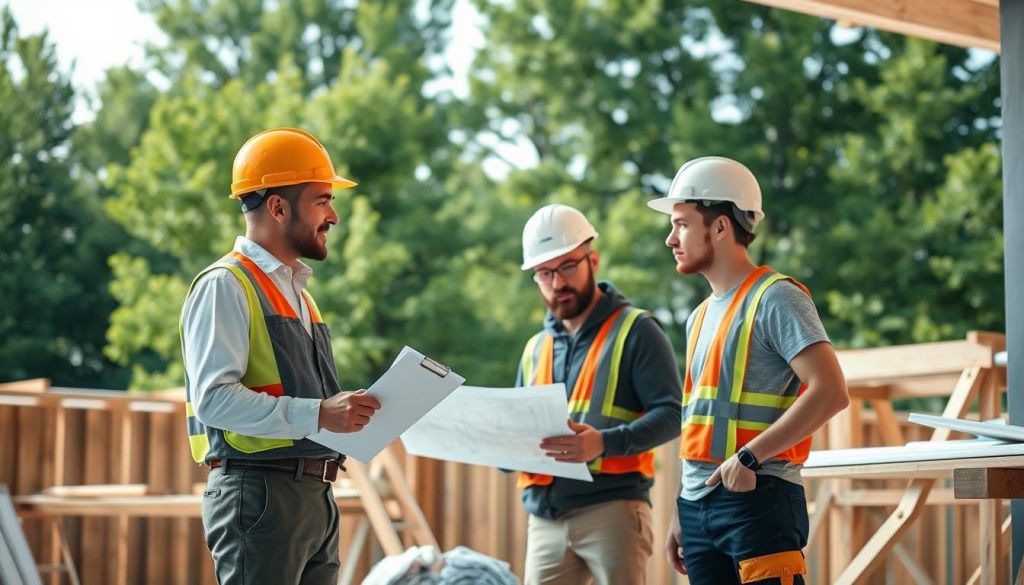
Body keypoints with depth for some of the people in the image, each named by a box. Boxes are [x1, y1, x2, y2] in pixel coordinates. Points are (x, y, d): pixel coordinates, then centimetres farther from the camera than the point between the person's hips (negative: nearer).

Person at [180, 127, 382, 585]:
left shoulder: (296, 290, 21)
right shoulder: (225, 287, -8)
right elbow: (214, 398, -19)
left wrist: (351, 412, 7)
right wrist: (318, 413, -23)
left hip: (315, 497, 9)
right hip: (260, 495, -9)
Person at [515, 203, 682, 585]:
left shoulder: (635, 331, 1)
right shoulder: (536, 349, 20)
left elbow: (671, 413, -9)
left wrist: (605, 442, -25)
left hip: (611, 509, -6)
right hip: (545, 517, 6)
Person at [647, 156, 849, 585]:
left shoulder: (774, 299, -7)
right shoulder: (701, 316, 19)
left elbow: (830, 391, -17)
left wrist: (751, 456, -20)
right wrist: (683, 516, 17)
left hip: (757, 500, -8)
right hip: (699, 504, 8)